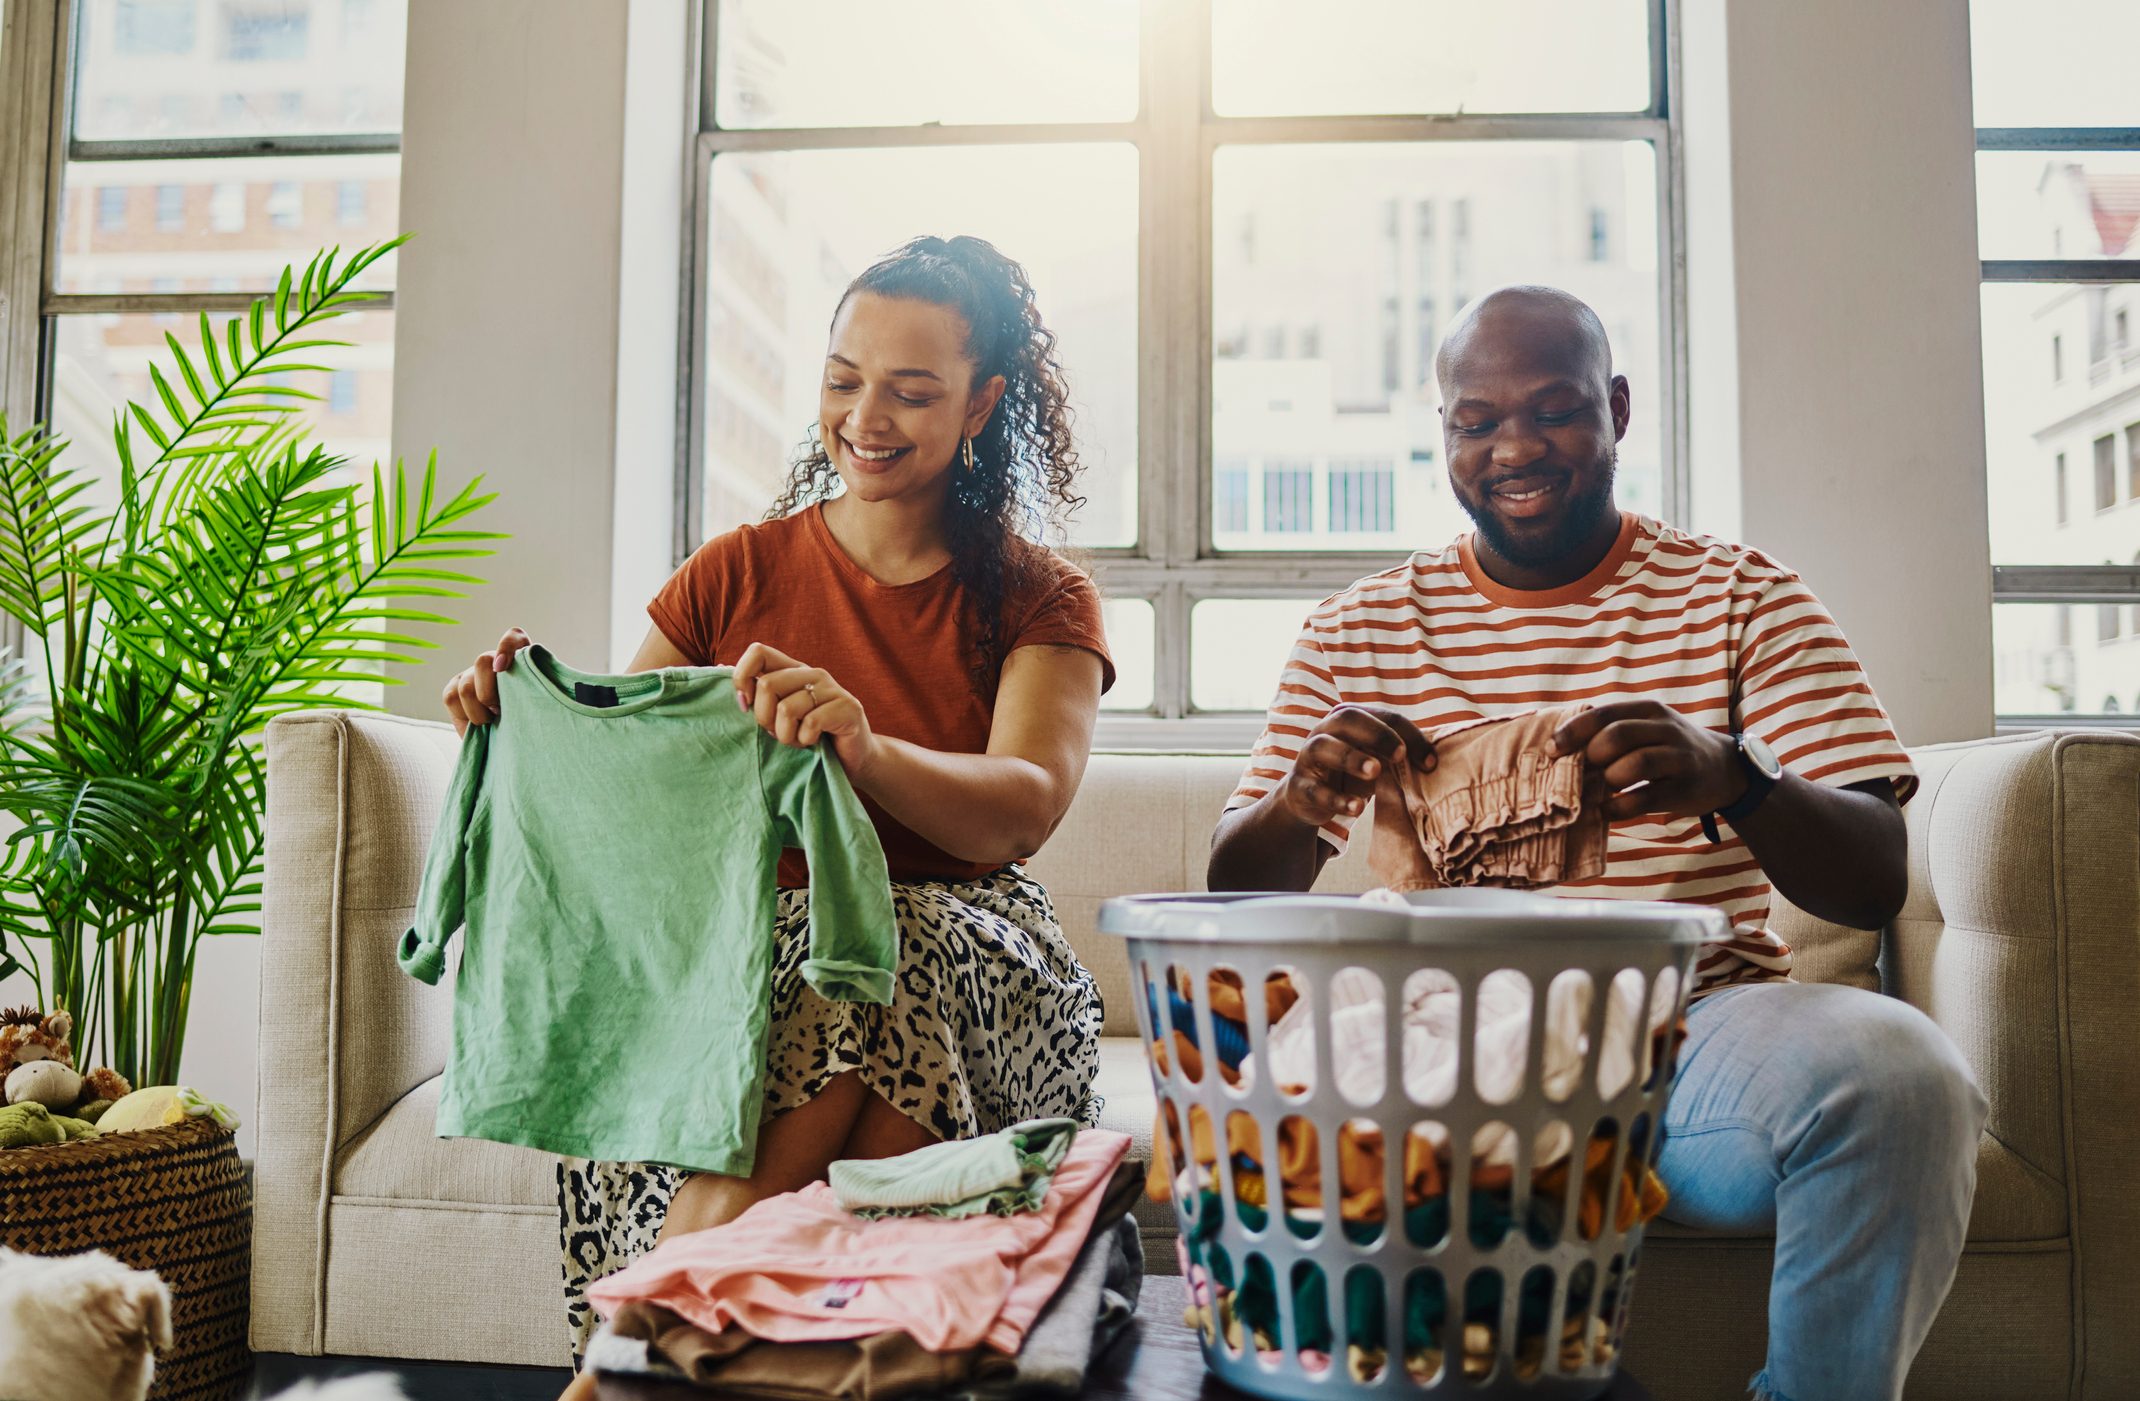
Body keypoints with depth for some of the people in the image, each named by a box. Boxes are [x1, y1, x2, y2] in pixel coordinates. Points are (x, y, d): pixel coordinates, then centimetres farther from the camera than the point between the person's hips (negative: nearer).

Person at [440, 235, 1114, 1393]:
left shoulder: (1041, 602, 6)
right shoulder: (736, 575, 12)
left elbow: (1021, 811, -14)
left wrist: (863, 749, -36)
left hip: (965, 958, 0)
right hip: (755, 950, 1)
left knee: (879, 972, -35)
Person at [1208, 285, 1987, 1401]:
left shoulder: (1741, 597, 6)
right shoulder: (1355, 630, 9)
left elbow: (1877, 881, -3)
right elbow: (1239, 893, 5)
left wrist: (1733, 782, -26)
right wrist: (1296, 804, -19)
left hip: (1692, 1023, 0)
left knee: (1897, 1071, -30)